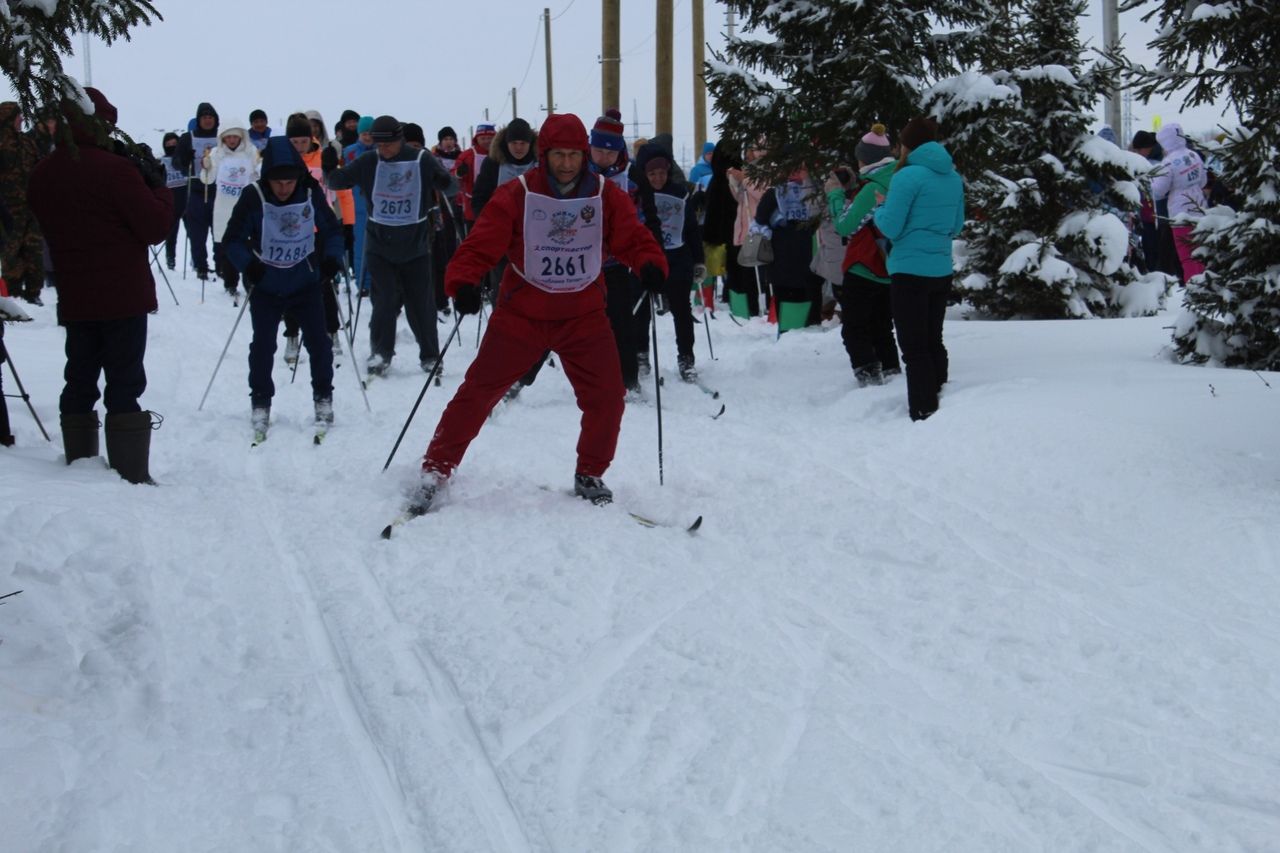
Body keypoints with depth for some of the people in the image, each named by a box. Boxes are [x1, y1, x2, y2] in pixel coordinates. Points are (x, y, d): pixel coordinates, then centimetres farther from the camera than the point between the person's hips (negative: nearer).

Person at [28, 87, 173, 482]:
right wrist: (158, 184, 2)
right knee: (124, 386, -2)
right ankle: (131, 476, -2)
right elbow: (155, 226, -15)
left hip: (74, 298, 6)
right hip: (123, 297, -6)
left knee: (79, 382, 14)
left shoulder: (43, 174, 4)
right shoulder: (114, 169, -16)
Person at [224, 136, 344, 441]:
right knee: (263, 345, 1)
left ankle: (323, 398, 17)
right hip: (266, 288, -1)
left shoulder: (311, 193, -13)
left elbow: (332, 230, 2)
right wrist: (247, 264, -26)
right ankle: (260, 403, 15)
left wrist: (332, 258, -13)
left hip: (307, 284, 1)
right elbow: (234, 239, -10)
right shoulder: (253, 196, -18)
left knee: (318, 341, 1)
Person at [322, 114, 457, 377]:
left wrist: (446, 182, -23)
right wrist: (329, 169, -17)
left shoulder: (422, 161, -6)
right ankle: (380, 353, 7)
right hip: (379, 245, 1)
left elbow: (449, 187, 0)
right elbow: (339, 181, 5)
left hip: (416, 245, 0)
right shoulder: (369, 162, -2)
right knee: (385, 301, -4)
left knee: (421, 303, 5)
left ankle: (430, 356, 17)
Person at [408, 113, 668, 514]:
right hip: (523, 312, -2)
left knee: (607, 397, -2)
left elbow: (633, 237, -5)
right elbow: (482, 244, -14)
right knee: (479, 391, -2)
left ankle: (589, 476, 20)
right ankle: (435, 470, 11)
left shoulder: (605, 195, -3)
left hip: (583, 315, 2)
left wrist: (651, 265, -27)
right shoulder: (517, 194, -11)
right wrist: (463, 282, -32)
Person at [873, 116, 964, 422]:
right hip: (941, 271, 7)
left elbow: (890, 227, -12)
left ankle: (923, 414, -4)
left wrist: (881, 207, 6)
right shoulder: (953, 178, 9)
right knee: (933, 342, 17)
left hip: (910, 271, -7)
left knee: (914, 347, -3)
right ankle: (939, 407, 22)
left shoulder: (908, 176, -13)